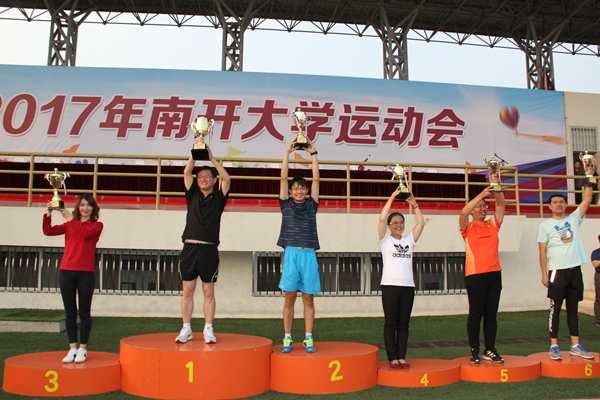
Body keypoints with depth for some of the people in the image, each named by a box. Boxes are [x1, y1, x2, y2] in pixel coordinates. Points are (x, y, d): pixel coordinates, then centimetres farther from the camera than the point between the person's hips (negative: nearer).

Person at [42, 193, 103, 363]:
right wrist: (49, 213, -12)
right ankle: (72, 348, 15)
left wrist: (71, 219, -18)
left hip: (86, 273, -3)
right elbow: (48, 231, -1)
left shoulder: (97, 225, 2)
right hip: (67, 272, 3)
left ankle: (82, 349, 10)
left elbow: (85, 233, -19)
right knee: (70, 312, 7)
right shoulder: (69, 225, 12)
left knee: (84, 312, 2)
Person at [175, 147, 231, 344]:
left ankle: (208, 329, 11)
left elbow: (227, 179, -8)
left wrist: (212, 158, -6)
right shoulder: (192, 194, 11)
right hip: (190, 248, 2)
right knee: (187, 291, 6)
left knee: (209, 292, 4)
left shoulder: (218, 197, 6)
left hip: (209, 250, -2)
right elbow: (186, 172, 2)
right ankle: (186, 329, 14)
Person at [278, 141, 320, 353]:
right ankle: (287, 338, 8)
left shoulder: (311, 205, 13)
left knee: (308, 298, 4)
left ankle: (308, 339, 10)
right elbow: (283, 177, 6)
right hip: (291, 252, -1)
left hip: (309, 253, 1)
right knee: (289, 297, 1)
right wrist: (287, 152, 5)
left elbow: (316, 179, 10)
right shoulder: (286, 204, 10)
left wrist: (313, 154, 9)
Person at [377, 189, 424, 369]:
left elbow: (421, 222, 7)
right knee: (391, 323, 0)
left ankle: (402, 357, 11)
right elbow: (382, 219, -10)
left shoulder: (409, 239, 15)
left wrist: (414, 204, 0)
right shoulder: (385, 239, 4)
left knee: (403, 323, 6)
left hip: (408, 286, 4)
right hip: (390, 285, -4)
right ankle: (392, 358, 6)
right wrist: (392, 197, -10)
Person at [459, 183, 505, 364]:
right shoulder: (468, 227, 0)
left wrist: (496, 187, -10)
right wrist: (482, 194, -23)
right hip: (475, 275, -4)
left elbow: (501, 204, 4)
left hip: (494, 274, 4)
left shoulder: (493, 224, 12)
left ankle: (490, 350, 18)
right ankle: (474, 351, 10)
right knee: (476, 314, 2)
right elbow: (463, 212, -19)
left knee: (491, 314, 9)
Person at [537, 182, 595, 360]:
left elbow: (587, 199, 3)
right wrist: (544, 274, -9)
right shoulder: (545, 225, 0)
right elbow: (542, 251, -3)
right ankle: (554, 346, 5)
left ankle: (575, 346, 15)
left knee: (573, 308, 10)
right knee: (555, 308, 0)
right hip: (557, 270, -4)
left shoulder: (574, 218, 10)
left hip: (575, 269, 4)